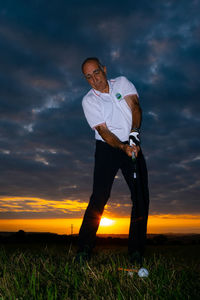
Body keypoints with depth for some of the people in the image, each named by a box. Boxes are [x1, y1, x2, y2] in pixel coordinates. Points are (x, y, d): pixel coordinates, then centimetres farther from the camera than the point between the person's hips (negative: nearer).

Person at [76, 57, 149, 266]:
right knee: (99, 196, -13)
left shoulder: (122, 83, 7)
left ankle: (136, 252, 5)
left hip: (133, 145, 3)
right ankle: (84, 250, -6)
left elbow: (135, 107, -8)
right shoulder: (88, 101, -2)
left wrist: (133, 134, -25)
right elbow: (103, 131, -12)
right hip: (107, 148, -2)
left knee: (141, 197, -5)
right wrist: (123, 148, -28)